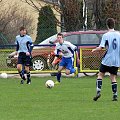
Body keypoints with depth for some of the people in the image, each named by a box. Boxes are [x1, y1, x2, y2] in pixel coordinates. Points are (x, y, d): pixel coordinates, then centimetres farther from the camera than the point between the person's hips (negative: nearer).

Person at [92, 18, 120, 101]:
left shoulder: (106, 35, -8)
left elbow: (101, 48, -13)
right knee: (113, 77, 10)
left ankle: (98, 91, -3)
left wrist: (94, 50, 6)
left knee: (100, 75, 10)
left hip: (107, 60, -3)